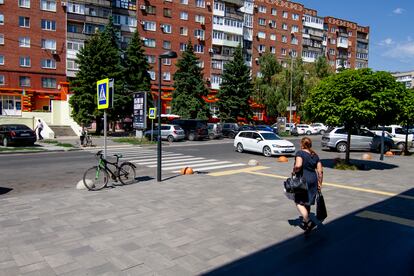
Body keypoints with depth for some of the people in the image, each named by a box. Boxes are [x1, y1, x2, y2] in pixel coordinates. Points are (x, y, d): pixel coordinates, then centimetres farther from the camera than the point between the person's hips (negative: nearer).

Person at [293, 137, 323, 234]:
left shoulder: (300, 153, -9)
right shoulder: (315, 155, 9)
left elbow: (298, 165, -27)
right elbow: (320, 171, 7)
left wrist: (294, 172, -8)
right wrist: (320, 183, 14)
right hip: (313, 180, 7)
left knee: (299, 202, 1)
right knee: (307, 202, 19)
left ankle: (308, 222, -13)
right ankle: (304, 221, 33)